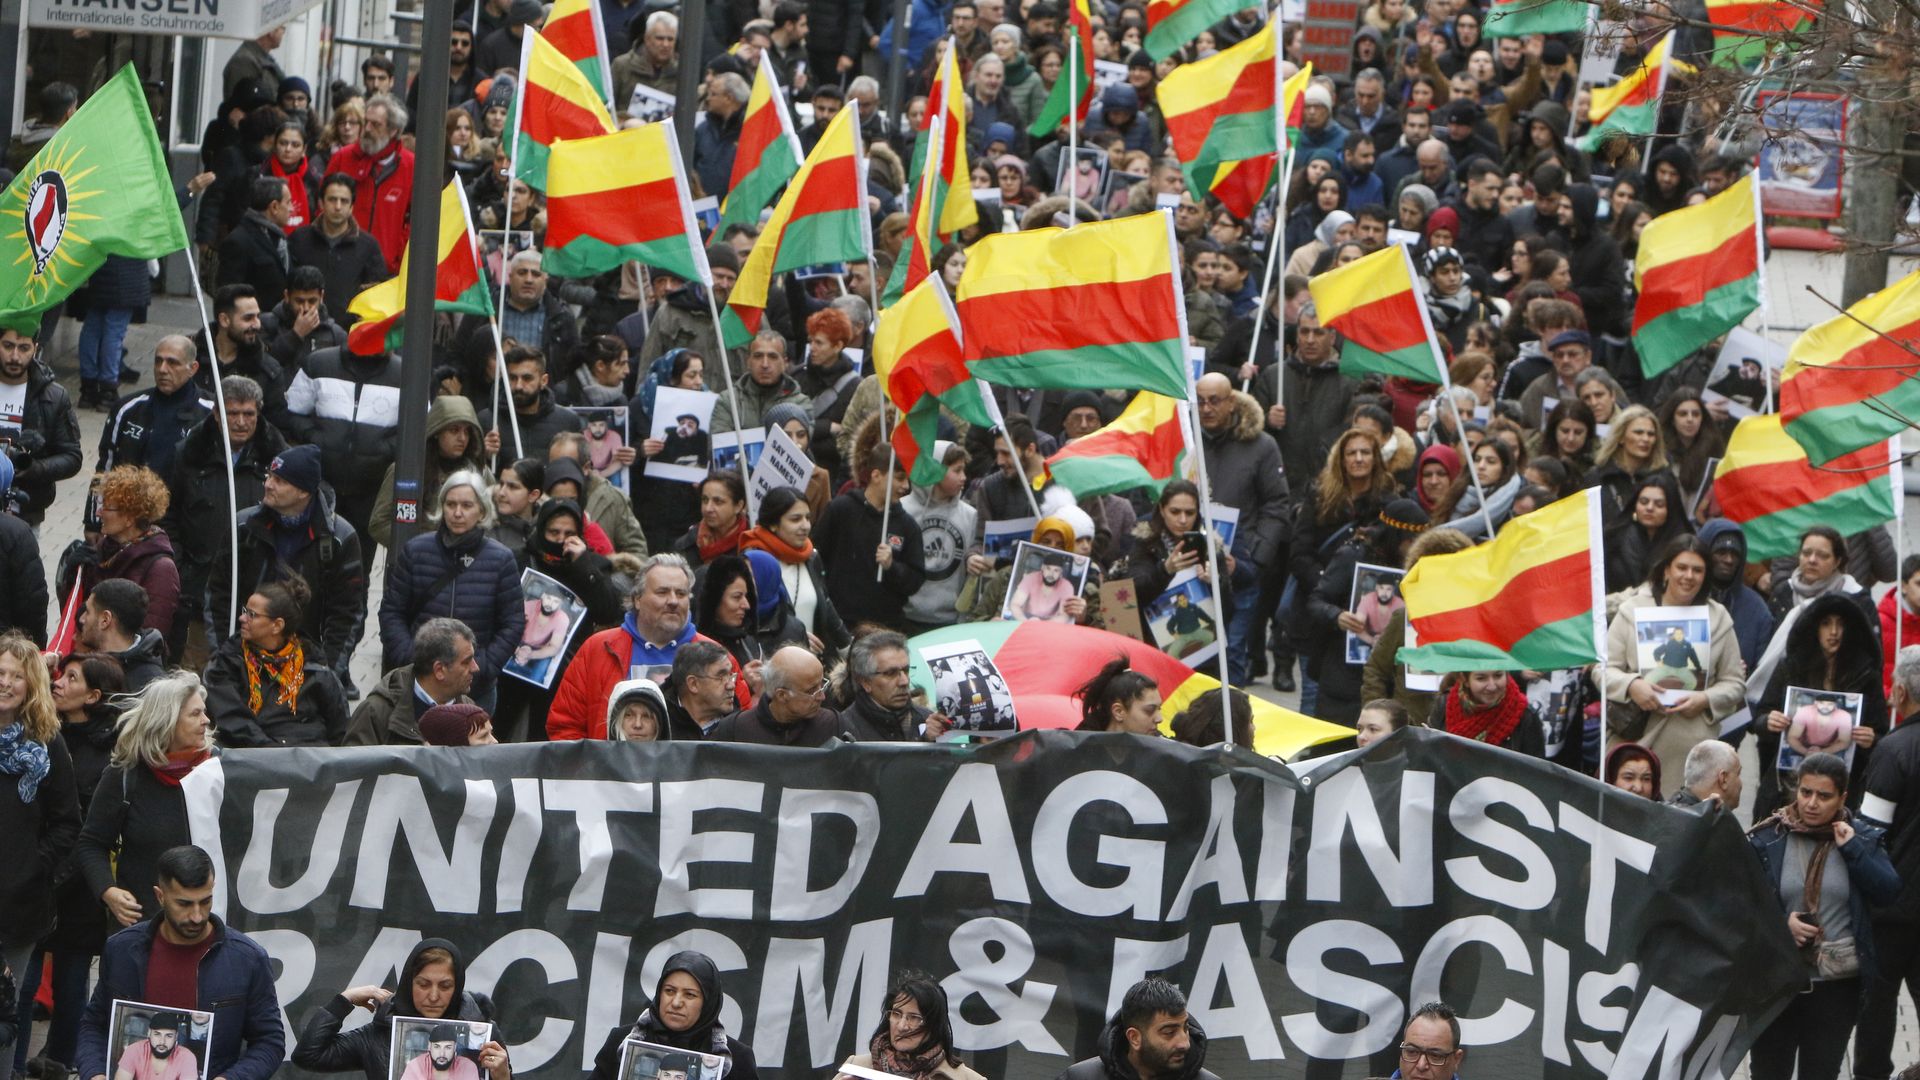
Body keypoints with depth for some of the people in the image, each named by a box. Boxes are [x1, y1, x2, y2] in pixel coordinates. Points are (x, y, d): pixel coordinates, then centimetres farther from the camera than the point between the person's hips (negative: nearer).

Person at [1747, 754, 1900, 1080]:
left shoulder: (1860, 837, 1)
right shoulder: (1767, 838, -4)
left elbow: (1889, 892, -9)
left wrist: (1851, 848, -15)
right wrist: (1781, 923, -17)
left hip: (1838, 984, 1)